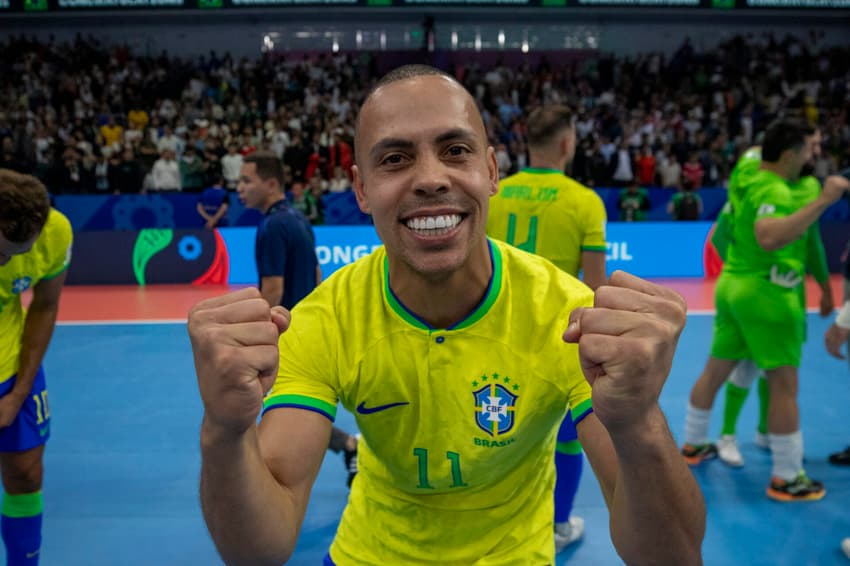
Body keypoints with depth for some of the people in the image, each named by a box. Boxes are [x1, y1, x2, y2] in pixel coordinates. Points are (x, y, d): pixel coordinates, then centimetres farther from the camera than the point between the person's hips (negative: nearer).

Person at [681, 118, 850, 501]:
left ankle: (692, 444, 32)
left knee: (715, 371, 17)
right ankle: (787, 478, 9)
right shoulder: (774, 190, -19)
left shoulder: (748, 181, 7)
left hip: (732, 284, 9)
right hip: (765, 292, -9)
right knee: (784, 385, 0)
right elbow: (769, 237, -36)